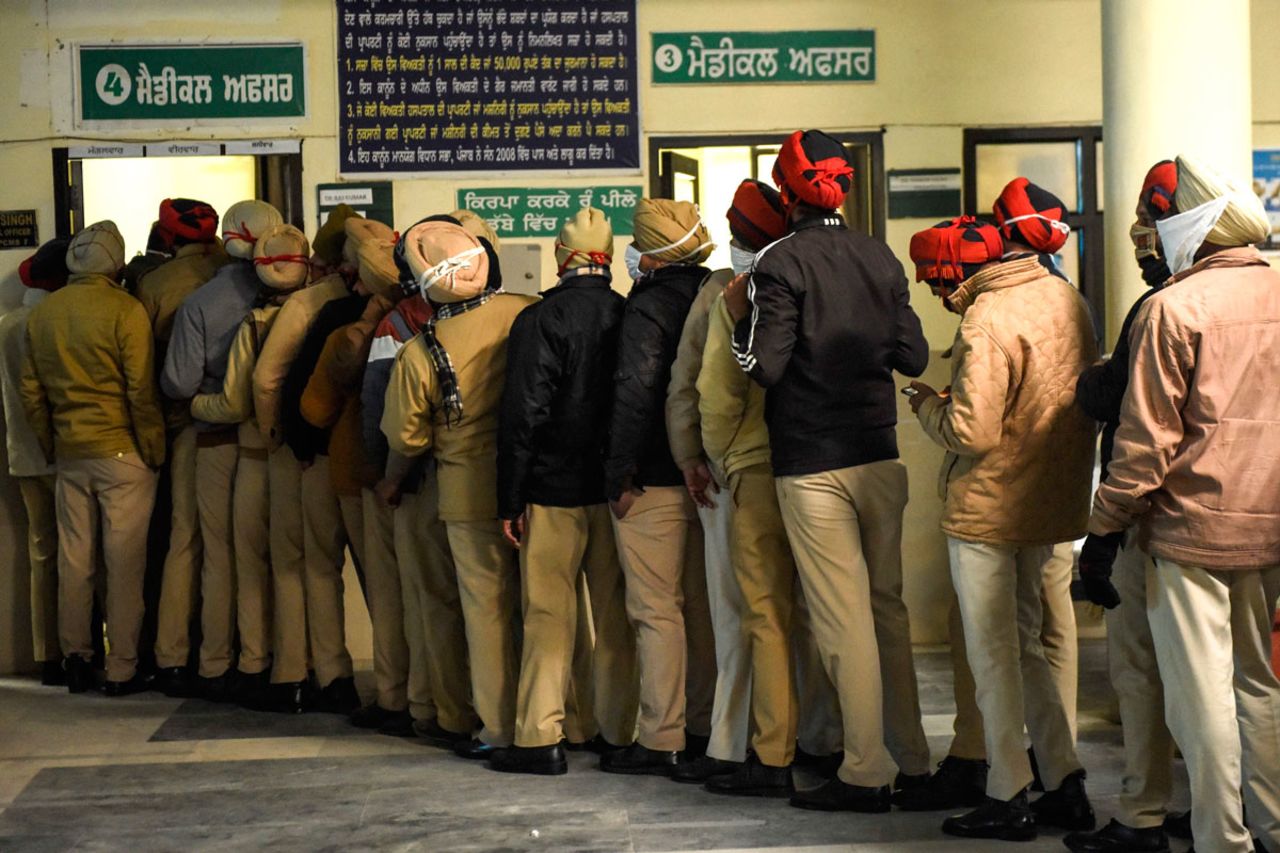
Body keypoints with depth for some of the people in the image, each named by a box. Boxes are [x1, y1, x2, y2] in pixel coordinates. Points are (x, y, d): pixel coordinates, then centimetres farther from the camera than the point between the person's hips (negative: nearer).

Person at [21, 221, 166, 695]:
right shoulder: (125, 310, -12)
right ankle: (122, 670, 4)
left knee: (73, 561, 11)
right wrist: (155, 451, -5)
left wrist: (50, 444, 18)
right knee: (124, 564, 1)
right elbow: (141, 391, -14)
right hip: (122, 453, -5)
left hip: (69, 455, 5)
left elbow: (31, 392, 10)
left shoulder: (41, 314, 6)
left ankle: (75, 661, 17)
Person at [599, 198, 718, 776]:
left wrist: (619, 476, -14)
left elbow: (636, 393, -22)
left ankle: (660, 742, -1)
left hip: (654, 483, -8)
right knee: (701, 602, 15)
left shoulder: (649, 306, -14)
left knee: (656, 609, -4)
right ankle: (704, 728, 23)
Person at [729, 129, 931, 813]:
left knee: (844, 617, -2)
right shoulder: (880, 257, 5)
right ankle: (915, 757, 20)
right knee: (888, 605, 15)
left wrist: (741, 322, 1)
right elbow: (913, 356, 6)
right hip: (879, 456, 5)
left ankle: (866, 772, 1)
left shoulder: (781, 262, -11)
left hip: (812, 466, -5)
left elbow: (765, 365, -16)